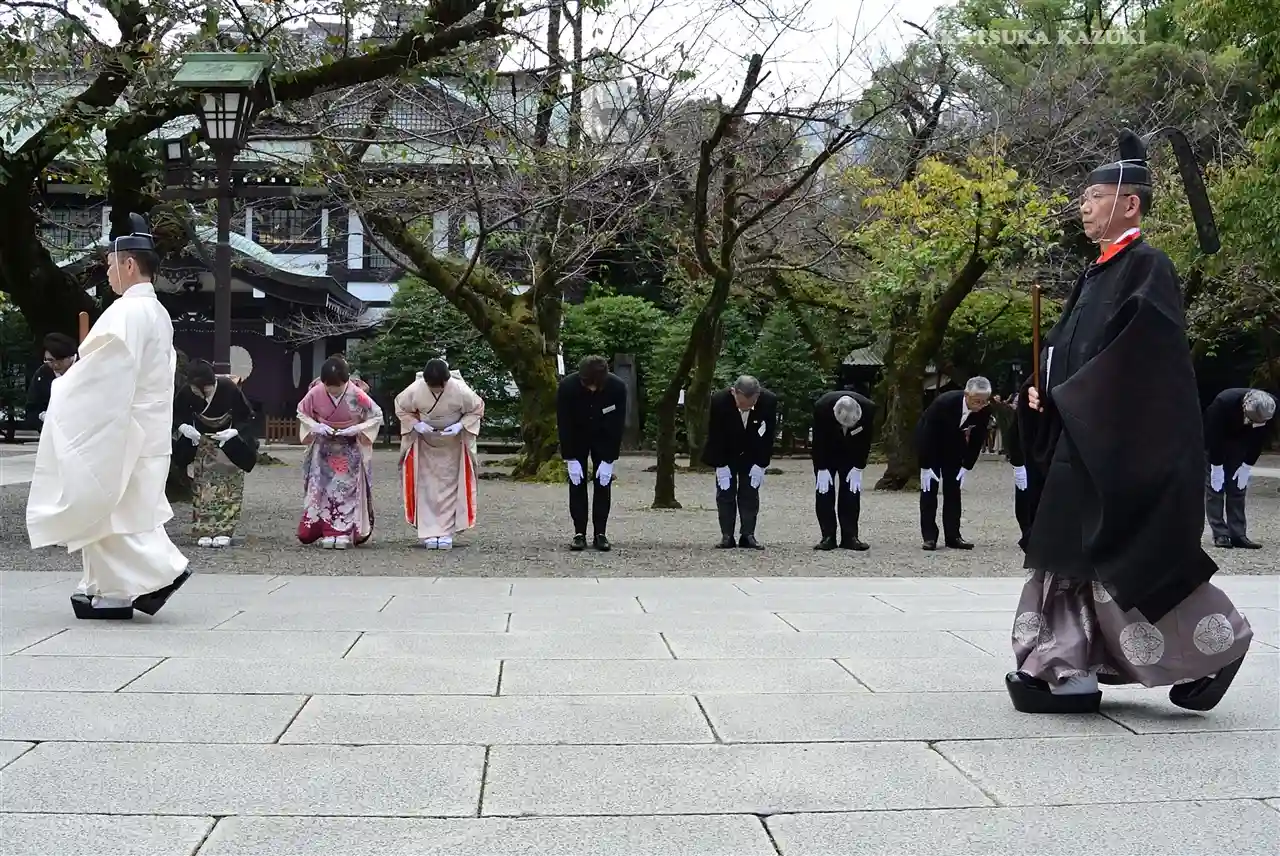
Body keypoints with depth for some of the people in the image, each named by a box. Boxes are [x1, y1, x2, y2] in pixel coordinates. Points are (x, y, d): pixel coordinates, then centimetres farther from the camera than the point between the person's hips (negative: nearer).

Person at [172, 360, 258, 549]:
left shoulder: (229, 389, -27)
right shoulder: (186, 393, -21)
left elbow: (247, 418, -16)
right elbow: (176, 416, -5)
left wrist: (233, 432, -32)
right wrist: (183, 427, -25)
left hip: (229, 444, -2)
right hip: (202, 443, 2)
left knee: (228, 487, -5)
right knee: (202, 486, -2)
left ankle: (224, 532, -2)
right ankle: (204, 532, 1)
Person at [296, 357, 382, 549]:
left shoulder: (357, 396, -18)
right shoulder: (315, 394, -12)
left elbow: (377, 415, -7)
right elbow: (302, 413, 4)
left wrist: (356, 429, -19)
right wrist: (316, 427, -14)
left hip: (350, 450, -2)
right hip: (324, 448, 2)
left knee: (347, 489, -3)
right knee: (321, 488, 1)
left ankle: (343, 533, 1)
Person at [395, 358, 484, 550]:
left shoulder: (461, 391, -26)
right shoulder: (414, 390, -23)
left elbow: (477, 409, -9)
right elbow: (401, 408, -5)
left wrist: (460, 425, -23)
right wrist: (416, 424, -21)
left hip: (453, 443, -1)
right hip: (425, 443, 1)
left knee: (449, 486, 2)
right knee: (426, 486, 0)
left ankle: (446, 532, 8)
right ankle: (429, 533, 5)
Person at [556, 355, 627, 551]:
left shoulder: (618, 387, -30)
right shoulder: (567, 386, -31)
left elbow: (617, 425, -23)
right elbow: (564, 425, -23)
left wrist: (608, 461, -24)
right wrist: (571, 460, -24)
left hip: (605, 437, 0)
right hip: (576, 437, 0)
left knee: (603, 482, -5)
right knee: (577, 481, -6)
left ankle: (600, 534, 0)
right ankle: (579, 533, -1)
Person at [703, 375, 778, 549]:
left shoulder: (769, 401, -27)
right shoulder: (719, 401, -29)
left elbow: (768, 436, -15)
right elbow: (715, 436, -20)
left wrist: (761, 465, -16)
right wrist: (721, 466, -20)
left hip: (752, 456, 1)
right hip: (725, 455, -1)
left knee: (750, 494, -1)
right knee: (725, 492, -3)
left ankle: (748, 535, 3)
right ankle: (726, 536, 2)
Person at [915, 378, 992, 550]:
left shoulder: (985, 410, -24)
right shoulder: (944, 402, -36)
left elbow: (977, 439, -10)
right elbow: (927, 434, -29)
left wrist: (967, 466, -11)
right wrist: (926, 467, -26)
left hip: (954, 443, 4)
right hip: (929, 440, -4)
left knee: (953, 487, 0)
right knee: (930, 486, -8)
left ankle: (953, 536, 3)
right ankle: (929, 536, -5)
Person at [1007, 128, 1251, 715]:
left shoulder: (1148, 267, -10)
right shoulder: (1096, 272, 16)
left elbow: (1149, 351, -20)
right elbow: (1065, 347, 20)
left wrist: (1070, 396, -19)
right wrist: (1042, 387, 1)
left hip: (1127, 442, -9)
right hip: (1084, 440, 9)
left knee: (1124, 550, -5)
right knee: (1074, 548, 7)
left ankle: (1214, 642, 13)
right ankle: (1072, 671, 12)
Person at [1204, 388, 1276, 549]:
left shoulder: (1270, 409, -27)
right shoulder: (1223, 402, -39)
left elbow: (1259, 439, -13)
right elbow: (1215, 438, -31)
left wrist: (1247, 466, -13)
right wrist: (1216, 468, -26)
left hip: (1239, 442, 3)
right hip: (1213, 437, -3)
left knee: (1238, 487, -1)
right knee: (1214, 485, -9)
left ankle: (1238, 535, -1)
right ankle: (1220, 534, -9)